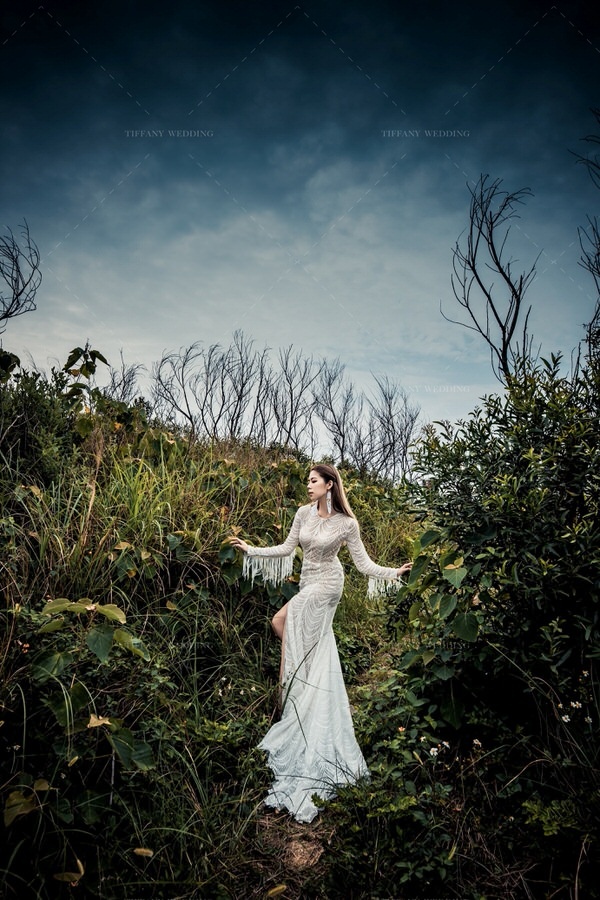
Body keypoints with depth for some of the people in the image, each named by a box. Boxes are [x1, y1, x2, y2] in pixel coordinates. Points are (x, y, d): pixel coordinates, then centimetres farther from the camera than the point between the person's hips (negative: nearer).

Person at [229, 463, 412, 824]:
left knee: (281, 621, -12)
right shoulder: (304, 513, 1)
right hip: (309, 583, 6)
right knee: (315, 645, 8)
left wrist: (393, 573, -20)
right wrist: (251, 550, 6)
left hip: (326, 584, -6)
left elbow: (363, 562, -8)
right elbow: (288, 548, 8)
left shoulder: (347, 523, -12)